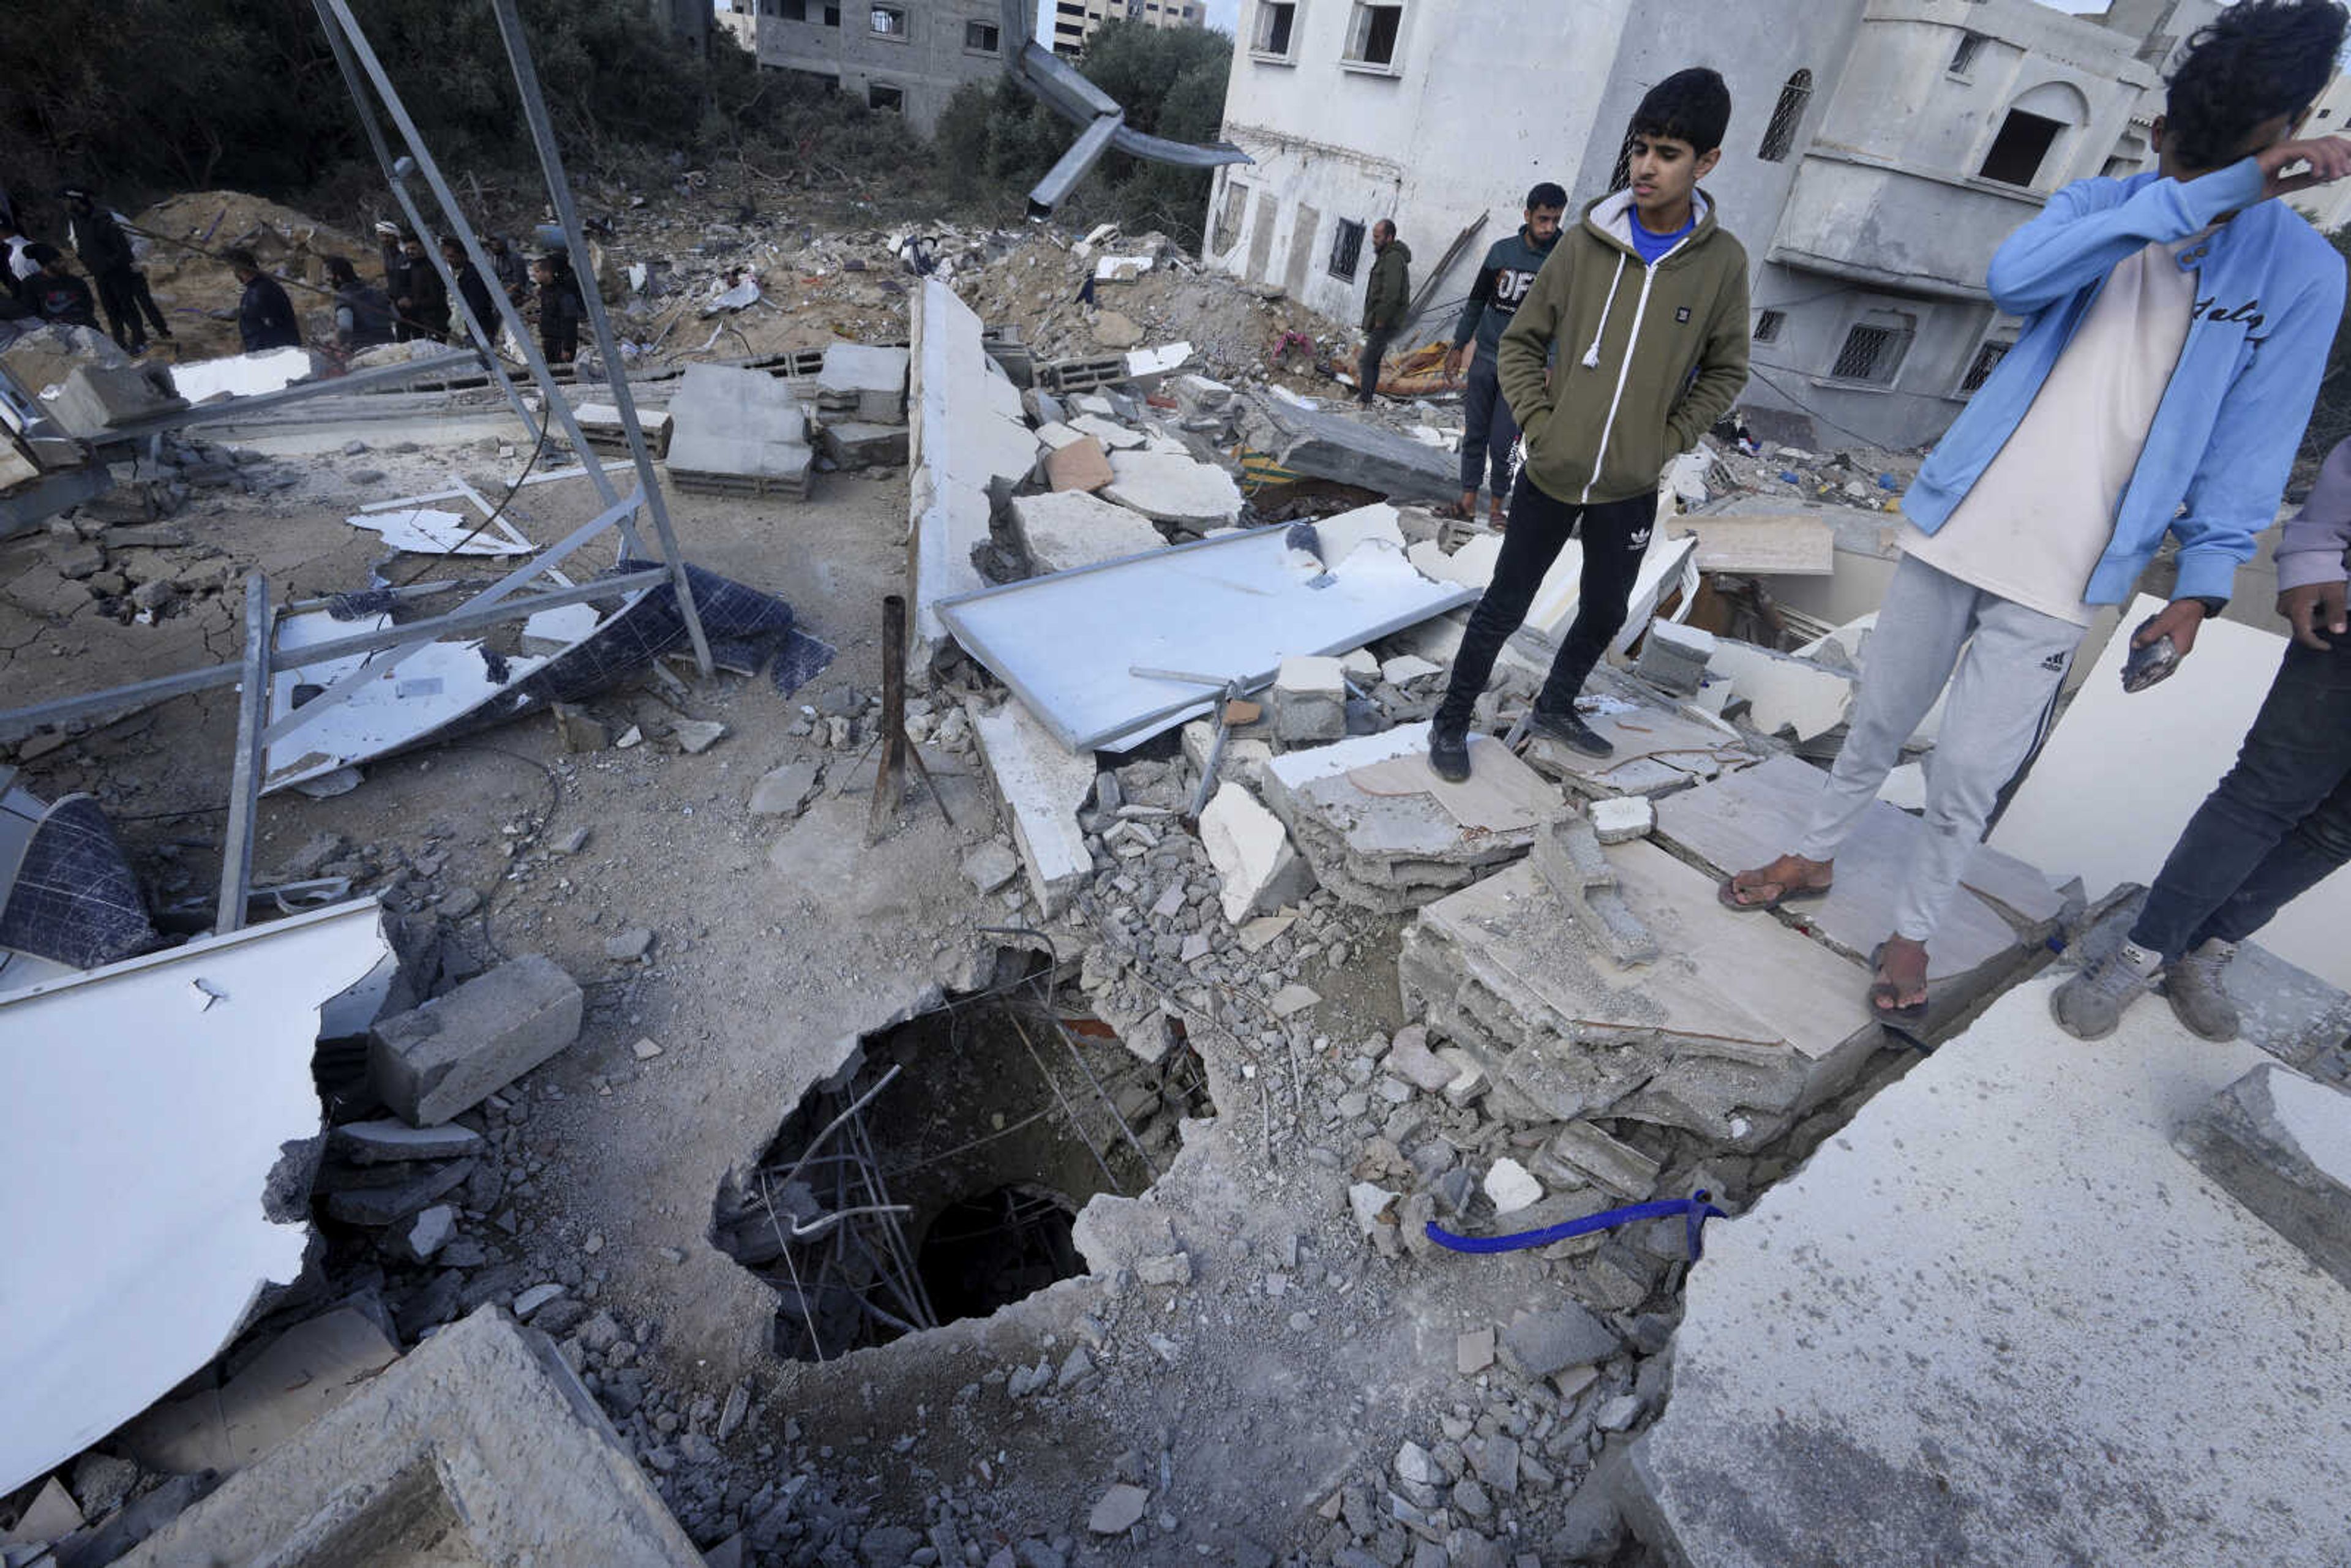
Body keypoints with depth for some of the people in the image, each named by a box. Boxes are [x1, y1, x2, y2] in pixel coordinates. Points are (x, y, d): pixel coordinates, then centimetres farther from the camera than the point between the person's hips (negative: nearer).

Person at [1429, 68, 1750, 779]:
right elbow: (1520, 344, 3)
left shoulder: (1722, 261, -2)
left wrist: (1666, 442, -3)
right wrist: (1538, 425, -7)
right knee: (1504, 607, 4)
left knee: (1605, 613, 13)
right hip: (1550, 475, -2)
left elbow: (1725, 371, 8)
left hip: (1631, 487, 2)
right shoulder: (1585, 242, -4)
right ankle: (1451, 722, 20)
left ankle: (1555, 708, 37)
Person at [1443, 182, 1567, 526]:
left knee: (1503, 442, -5)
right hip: (1485, 359, 3)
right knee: (1475, 434, 7)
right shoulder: (1502, 250, 4)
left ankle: (1497, 503, 10)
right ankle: (1469, 497, 17)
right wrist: (1459, 345, 13)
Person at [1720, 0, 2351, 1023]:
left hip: (2064, 578, -1)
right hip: (1955, 526, 1)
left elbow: (2247, 450, 2)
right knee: (1877, 724, 11)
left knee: (1966, 775, -4)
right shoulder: (2103, 205, 4)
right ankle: (1814, 859, 31)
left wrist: (2203, 584, -5)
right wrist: (2195, 198, -23)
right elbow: (2012, 277, -18)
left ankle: (1912, 931, 17)